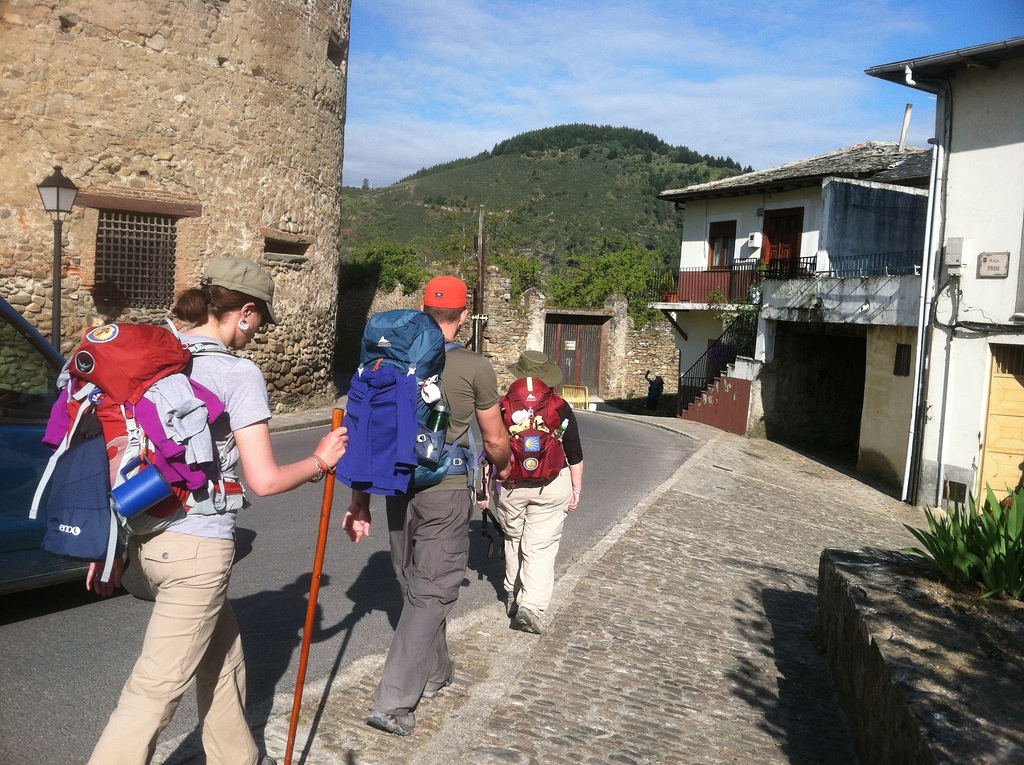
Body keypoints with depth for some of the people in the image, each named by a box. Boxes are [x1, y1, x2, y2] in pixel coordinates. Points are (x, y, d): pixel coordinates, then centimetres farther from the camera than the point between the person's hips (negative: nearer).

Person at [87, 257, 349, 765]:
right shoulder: (238, 373, -14)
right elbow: (263, 480, -15)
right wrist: (319, 461, 3)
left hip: (144, 536, 8)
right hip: (197, 547, -8)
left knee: (222, 658, 25)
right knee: (156, 690, 3)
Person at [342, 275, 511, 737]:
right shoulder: (475, 368, -8)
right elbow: (495, 440, 1)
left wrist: (359, 502, 9)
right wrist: (502, 466, 24)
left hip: (398, 489, 5)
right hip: (445, 492, -5)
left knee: (415, 586, 19)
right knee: (432, 593, 3)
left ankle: (434, 673, 37)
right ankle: (393, 702, -1)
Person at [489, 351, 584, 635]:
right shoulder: (560, 408, -1)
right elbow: (575, 454, 2)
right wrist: (577, 488, 12)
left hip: (509, 484, 1)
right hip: (551, 487, -1)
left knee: (513, 538, 20)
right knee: (541, 546, 0)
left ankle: (513, 596, 30)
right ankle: (531, 606, -11)